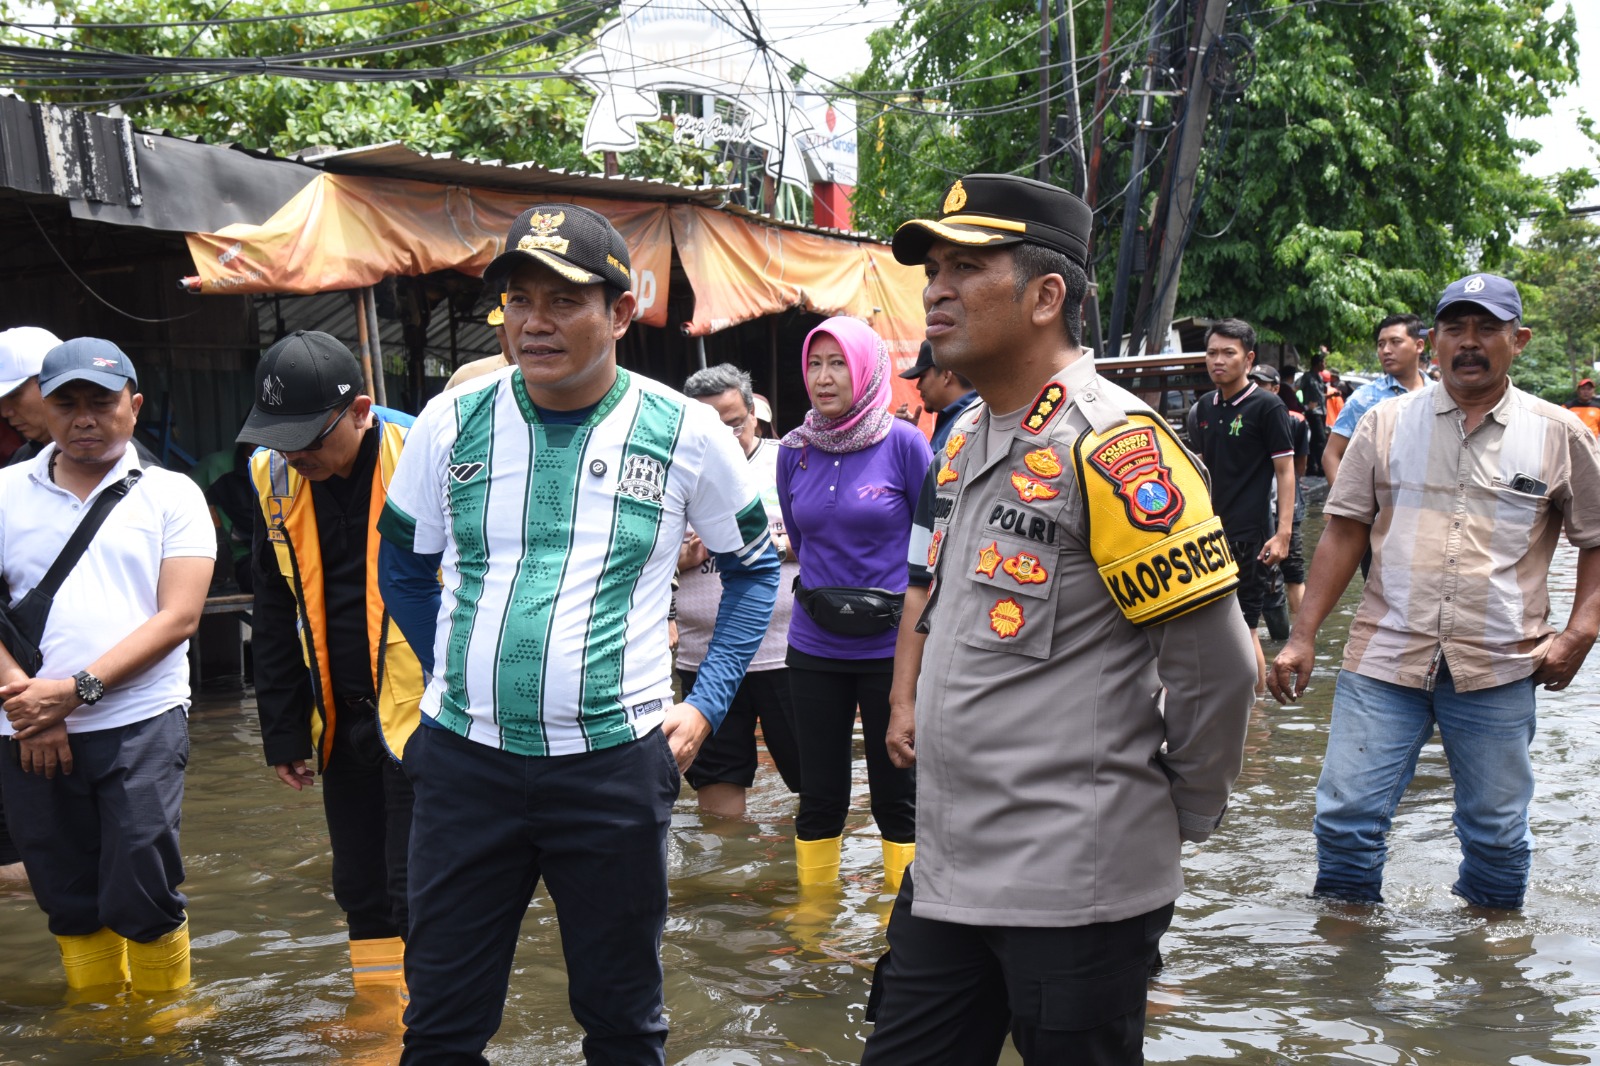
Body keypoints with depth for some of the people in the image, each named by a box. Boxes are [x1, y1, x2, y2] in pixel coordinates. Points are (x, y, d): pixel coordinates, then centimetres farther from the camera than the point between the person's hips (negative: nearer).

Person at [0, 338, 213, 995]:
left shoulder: (171, 495, 4)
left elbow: (178, 617, -4)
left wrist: (77, 691, -12)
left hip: (141, 724, -2)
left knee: (141, 899, -6)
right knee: (70, 905, 10)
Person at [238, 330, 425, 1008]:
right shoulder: (274, 476, 3)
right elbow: (274, 616, 11)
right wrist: (283, 730, 9)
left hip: (421, 715, -6)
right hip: (341, 717, 6)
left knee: (416, 887, -2)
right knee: (359, 884, 15)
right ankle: (376, 1010, 31)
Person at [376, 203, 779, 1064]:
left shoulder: (685, 433, -4)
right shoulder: (452, 422, 0)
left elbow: (753, 567, 10)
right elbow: (404, 567, 17)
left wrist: (706, 704, 2)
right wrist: (455, 678, 11)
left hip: (616, 761, -1)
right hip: (464, 757, 2)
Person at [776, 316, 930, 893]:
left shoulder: (904, 443, -8)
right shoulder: (794, 450, 3)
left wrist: (901, 603, 0)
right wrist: (824, 594, 12)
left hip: (893, 647, -3)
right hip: (814, 647, 3)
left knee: (898, 795, 8)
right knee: (819, 795, 11)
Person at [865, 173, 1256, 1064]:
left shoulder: (1114, 447, -17)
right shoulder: (966, 438, 10)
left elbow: (1215, 665, -17)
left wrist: (1184, 813, -6)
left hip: (1074, 889, -8)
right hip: (946, 869, 8)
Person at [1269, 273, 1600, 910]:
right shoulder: (1386, 423, 6)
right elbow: (1344, 534, 6)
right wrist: (1302, 637, 1)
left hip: (1498, 667, 0)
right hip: (1384, 657, 0)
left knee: (1497, 833, 11)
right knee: (1346, 818, -1)